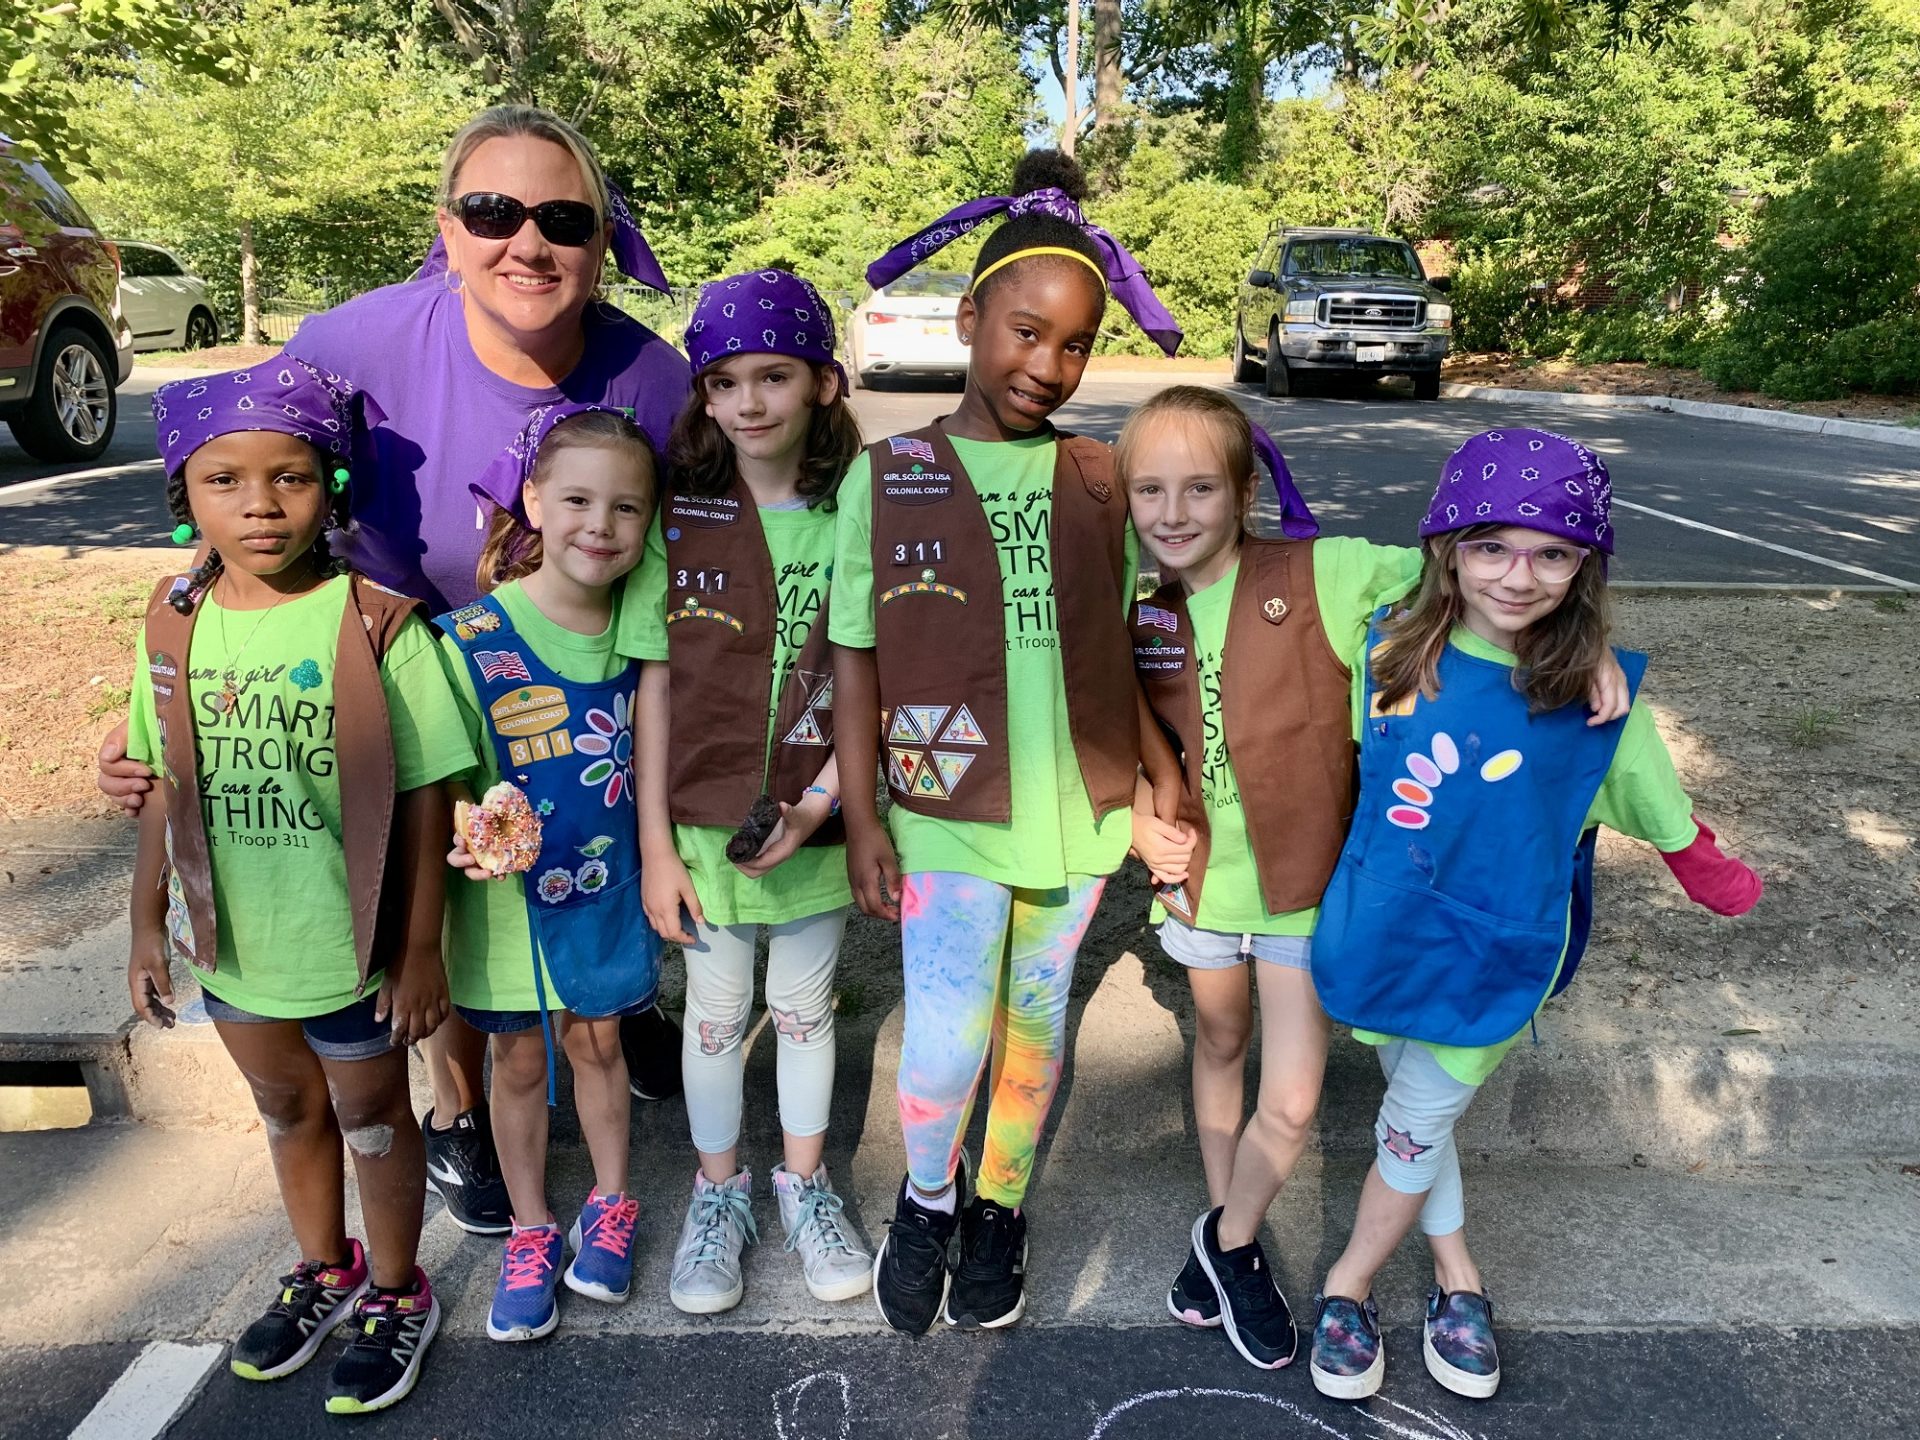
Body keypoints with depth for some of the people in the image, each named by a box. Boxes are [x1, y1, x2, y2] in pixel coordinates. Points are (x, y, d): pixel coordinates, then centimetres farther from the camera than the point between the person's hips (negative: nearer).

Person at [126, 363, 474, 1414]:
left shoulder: (375, 625, -19)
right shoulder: (174, 624, -5)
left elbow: (423, 802, -15)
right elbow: (163, 787, 5)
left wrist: (421, 950, -12)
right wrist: (148, 923, 8)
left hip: (352, 947, -5)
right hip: (232, 942, 5)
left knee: (370, 1113, 15)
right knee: (287, 1108, 24)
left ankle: (396, 1293, 39)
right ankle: (325, 1269, 49)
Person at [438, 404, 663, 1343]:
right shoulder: (471, 642, -19)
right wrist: (466, 840, -34)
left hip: (607, 885, 2)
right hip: (506, 895, -2)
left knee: (597, 1041, 19)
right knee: (519, 1060, 16)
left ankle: (610, 1205, 41)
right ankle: (530, 1232, 37)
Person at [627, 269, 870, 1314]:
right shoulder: (677, 519, -6)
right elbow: (654, 688, -4)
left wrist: (822, 801, -17)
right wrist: (656, 846, -6)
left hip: (813, 823, 0)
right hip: (704, 821, 0)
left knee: (805, 1008, 18)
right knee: (715, 1013, 16)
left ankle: (803, 1183, 41)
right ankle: (718, 1192, 39)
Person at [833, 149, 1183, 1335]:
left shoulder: (1099, 480, 2)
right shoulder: (887, 478, -4)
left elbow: (1119, 648, 8)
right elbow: (856, 656, -2)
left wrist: (1163, 779, 5)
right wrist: (863, 819, -5)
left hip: (1079, 810, 3)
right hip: (947, 809, -2)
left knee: (1035, 1021, 15)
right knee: (946, 1039, -5)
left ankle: (1001, 1210, 40)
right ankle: (927, 1199, 29)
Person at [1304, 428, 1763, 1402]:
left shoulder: (1599, 692, -14)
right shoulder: (1392, 647, -13)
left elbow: (1664, 818, 0)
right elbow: (1352, 754, 6)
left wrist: (1714, 878, 10)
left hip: (1489, 949, -2)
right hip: (1381, 930, 2)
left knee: (1415, 1127, 8)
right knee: (1418, 1113, 18)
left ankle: (1347, 1289, 33)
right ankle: (1457, 1278, 43)